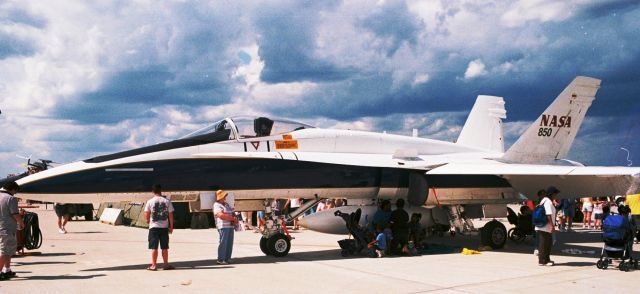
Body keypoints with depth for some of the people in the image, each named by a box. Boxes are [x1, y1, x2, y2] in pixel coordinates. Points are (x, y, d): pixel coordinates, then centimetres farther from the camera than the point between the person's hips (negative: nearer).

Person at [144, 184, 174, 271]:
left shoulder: (150, 202, -5)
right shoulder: (167, 201, -1)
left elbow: (146, 216, -3)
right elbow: (170, 215, 0)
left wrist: (148, 220, 19)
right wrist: (171, 226, 9)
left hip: (154, 227, -1)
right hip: (164, 227, 2)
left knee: (154, 247, 3)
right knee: (164, 247, 9)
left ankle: (154, 265, 4)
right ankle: (165, 264, 15)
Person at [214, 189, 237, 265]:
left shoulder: (226, 204, 21)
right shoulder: (217, 205, -6)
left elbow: (232, 213, 23)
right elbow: (221, 215, -19)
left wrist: (234, 220, 1)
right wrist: (233, 218, -17)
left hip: (230, 226, 8)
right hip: (223, 226, -8)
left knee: (230, 243, 6)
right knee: (223, 242, -9)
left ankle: (227, 258, 12)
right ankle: (220, 260, -6)